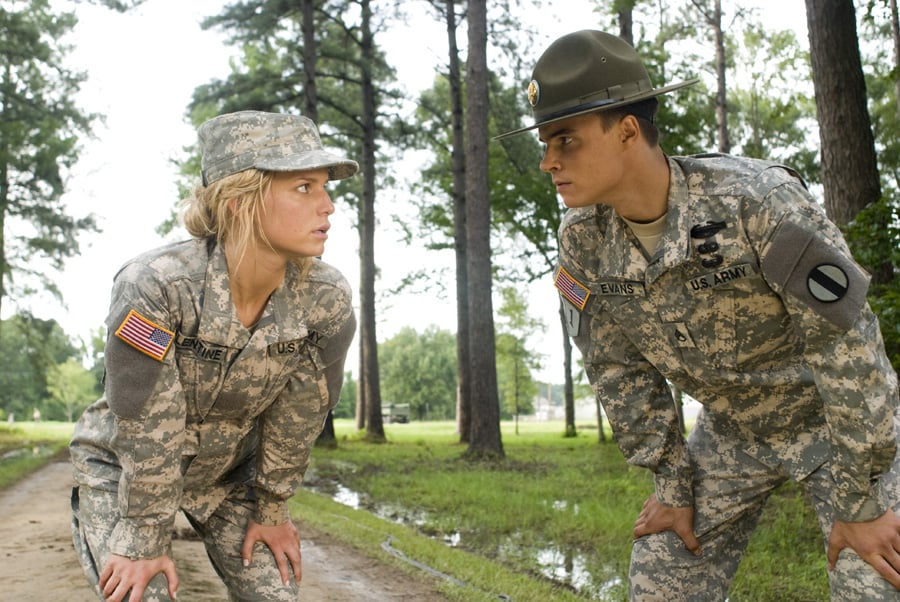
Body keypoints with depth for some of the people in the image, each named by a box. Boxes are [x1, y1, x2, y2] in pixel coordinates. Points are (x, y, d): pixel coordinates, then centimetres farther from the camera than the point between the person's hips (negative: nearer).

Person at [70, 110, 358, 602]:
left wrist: (271, 509, 1)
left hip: (231, 469, 4)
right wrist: (145, 540, -16)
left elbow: (298, 415, -10)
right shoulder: (155, 285, -33)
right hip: (123, 470, -3)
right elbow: (146, 429, -25)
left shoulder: (325, 299, -22)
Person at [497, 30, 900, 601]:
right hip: (729, 430, 5)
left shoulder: (758, 200, -30)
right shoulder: (581, 238, -14)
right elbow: (618, 370, -2)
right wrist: (673, 483, 0)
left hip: (840, 420, -4)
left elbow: (847, 344, -26)